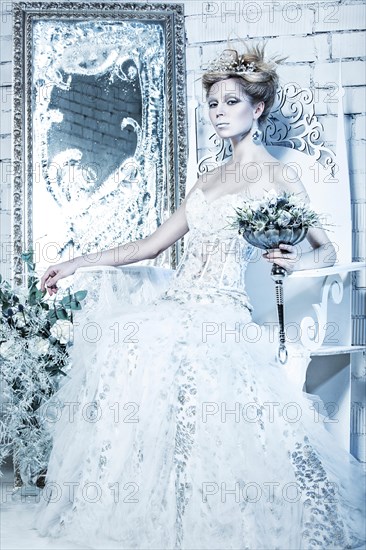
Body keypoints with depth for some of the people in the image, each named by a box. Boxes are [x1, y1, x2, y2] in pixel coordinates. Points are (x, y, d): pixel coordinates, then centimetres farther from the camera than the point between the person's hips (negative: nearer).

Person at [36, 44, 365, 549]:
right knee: (118, 342, -22)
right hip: (177, 306, 6)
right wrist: (76, 265, 17)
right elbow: (151, 246, 20)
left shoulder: (275, 176, 6)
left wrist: (296, 261, -16)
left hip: (221, 314, -5)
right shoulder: (207, 181, 22)